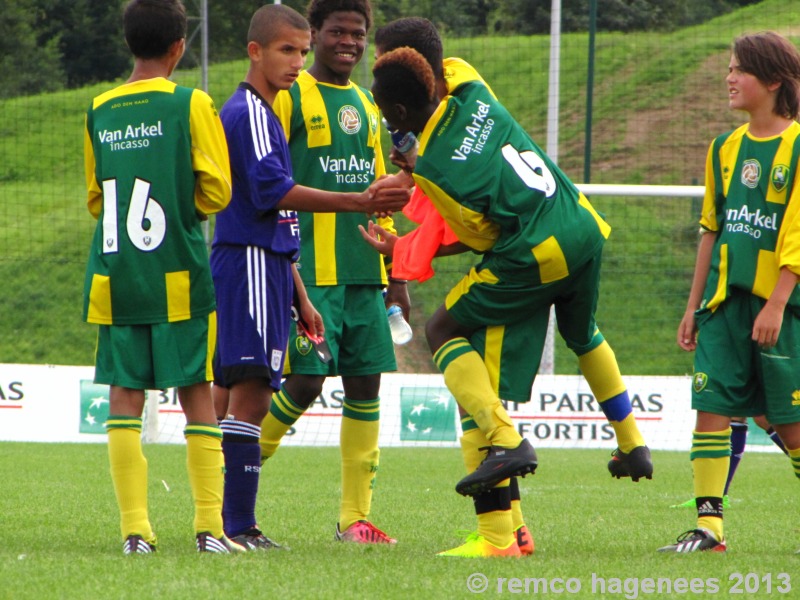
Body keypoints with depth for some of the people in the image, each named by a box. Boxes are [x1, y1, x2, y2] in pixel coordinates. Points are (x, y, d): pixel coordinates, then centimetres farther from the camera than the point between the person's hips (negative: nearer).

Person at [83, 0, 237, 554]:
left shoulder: (99, 112, 8)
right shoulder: (190, 105, -4)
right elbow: (217, 191, -5)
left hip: (115, 275, 3)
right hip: (178, 278, -3)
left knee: (125, 394, 3)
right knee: (197, 393, 3)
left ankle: (135, 528, -4)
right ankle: (211, 525, -1)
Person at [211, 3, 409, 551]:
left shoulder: (263, 114, 23)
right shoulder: (249, 112, -9)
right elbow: (273, 191, -21)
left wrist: (300, 297, 27)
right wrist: (358, 203, -26)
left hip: (265, 266, 10)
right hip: (250, 264, -10)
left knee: (250, 399, 8)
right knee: (249, 396, -14)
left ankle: (235, 525, 9)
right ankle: (238, 525, -18)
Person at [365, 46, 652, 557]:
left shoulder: (430, 168, -14)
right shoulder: (475, 96, 2)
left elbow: (482, 236, -6)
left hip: (535, 256, -8)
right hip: (586, 229, 8)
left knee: (443, 330, 6)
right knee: (583, 333, 34)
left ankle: (506, 440, -11)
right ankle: (633, 444, 43)